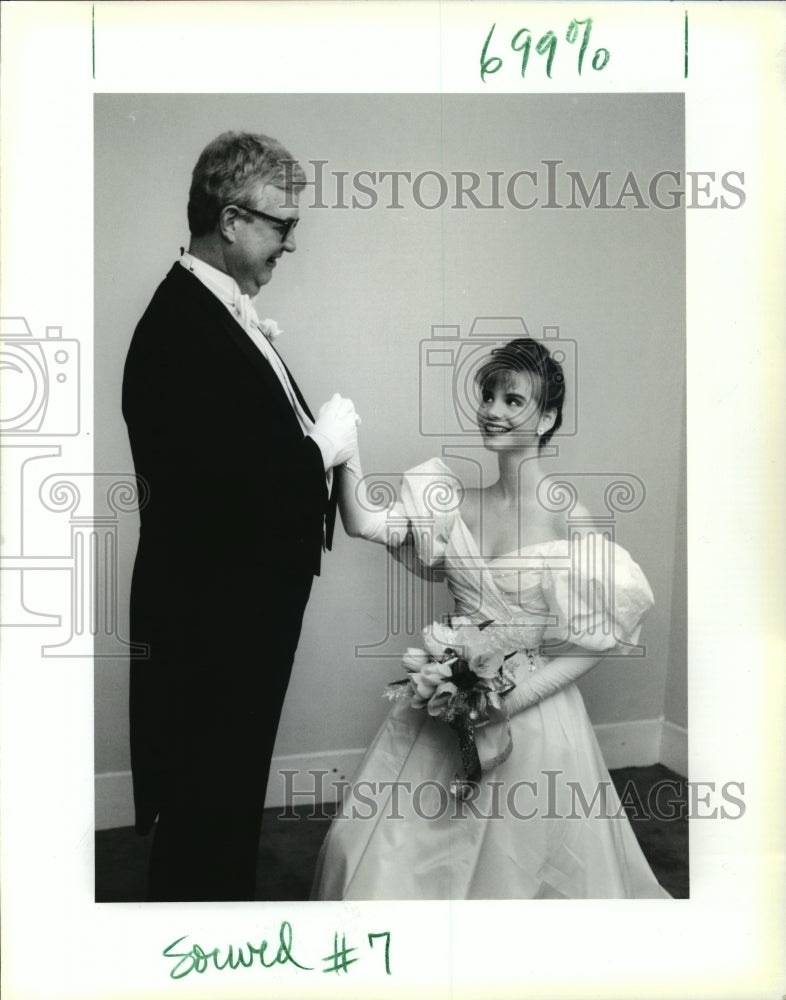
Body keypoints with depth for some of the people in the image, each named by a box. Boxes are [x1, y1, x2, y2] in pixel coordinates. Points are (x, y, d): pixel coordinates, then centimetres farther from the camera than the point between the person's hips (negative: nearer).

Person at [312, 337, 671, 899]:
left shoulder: (569, 521, -12)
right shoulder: (455, 502, 1)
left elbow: (598, 638, -11)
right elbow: (363, 520, -8)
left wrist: (514, 698, -17)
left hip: (532, 719, -4)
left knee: (516, 863, 9)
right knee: (384, 853, 7)